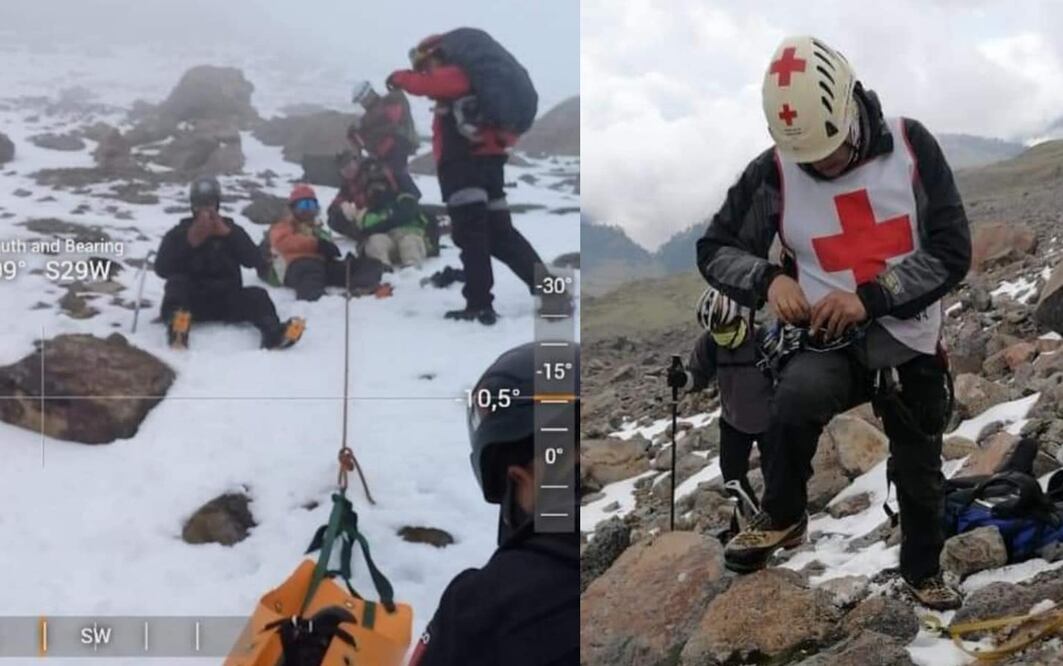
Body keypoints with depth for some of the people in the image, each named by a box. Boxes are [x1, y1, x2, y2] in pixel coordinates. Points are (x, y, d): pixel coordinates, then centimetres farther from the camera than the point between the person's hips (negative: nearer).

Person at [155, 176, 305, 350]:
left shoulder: (231, 229, 13)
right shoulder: (178, 233, 12)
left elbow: (255, 261, -3)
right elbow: (161, 269, -3)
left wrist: (227, 234, -12)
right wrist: (189, 243, -13)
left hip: (227, 298, 1)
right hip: (193, 300, -1)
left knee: (257, 295, -26)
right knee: (177, 282, -31)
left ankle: (274, 334, -59)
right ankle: (177, 330, -63)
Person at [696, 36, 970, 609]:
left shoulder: (911, 146, -12)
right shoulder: (774, 173, -13)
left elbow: (951, 251, -13)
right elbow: (716, 249, -3)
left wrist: (870, 298, -25)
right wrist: (769, 280, -24)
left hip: (912, 341, 2)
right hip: (831, 341, -1)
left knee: (920, 472, 17)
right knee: (798, 394, -36)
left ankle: (922, 571, 47)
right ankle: (782, 518, -10)